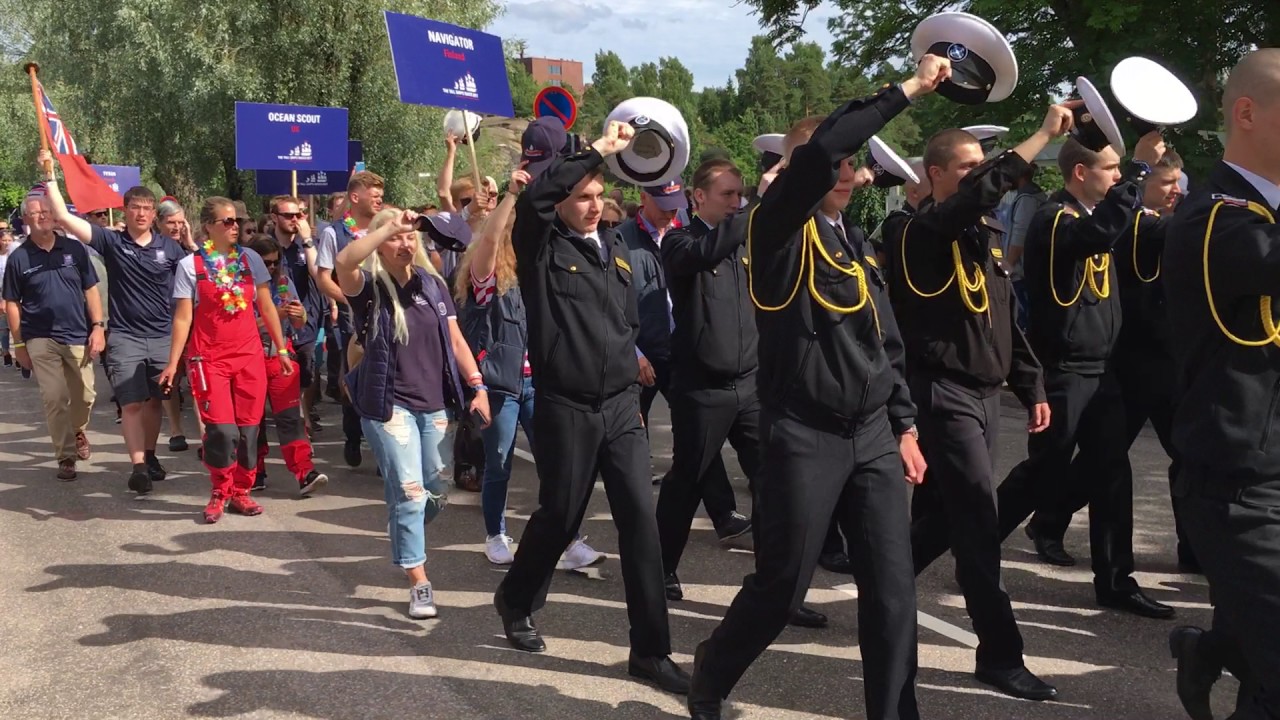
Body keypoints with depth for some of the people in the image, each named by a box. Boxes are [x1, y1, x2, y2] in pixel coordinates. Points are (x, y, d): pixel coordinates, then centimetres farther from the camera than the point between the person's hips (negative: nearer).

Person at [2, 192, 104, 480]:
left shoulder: (74, 248, 1)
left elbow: (90, 290, 5)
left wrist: (98, 326, -3)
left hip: (79, 336, 2)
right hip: (41, 340, -1)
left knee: (85, 396, 10)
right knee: (54, 400, -2)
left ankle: (78, 431, 40)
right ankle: (65, 457, 7)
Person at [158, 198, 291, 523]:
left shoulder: (250, 259, 6)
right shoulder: (190, 265, -1)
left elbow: (266, 308, 10)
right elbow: (183, 318, -1)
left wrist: (281, 349, 8)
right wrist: (173, 363, -5)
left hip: (249, 356, 3)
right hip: (209, 358, -3)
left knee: (248, 429, 3)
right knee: (222, 430, -10)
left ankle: (240, 492, 20)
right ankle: (219, 493, 12)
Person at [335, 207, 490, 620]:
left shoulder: (432, 284, 8)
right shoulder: (368, 287, -5)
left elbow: (455, 340, 9)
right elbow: (343, 263, -29)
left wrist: (477, 386, 0)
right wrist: (389, 226, -30)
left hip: (437, 405, 5)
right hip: (389, 405, -4)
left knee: (437, 492, 10)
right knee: (409, 493, -9)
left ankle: (403, 536, 42)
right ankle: (419, 583, 1)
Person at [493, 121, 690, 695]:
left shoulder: (616, 248, 11)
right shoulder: (542, 248, -7)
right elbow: (533, 197, -26)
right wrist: (597, 148, -24)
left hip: (621, 406, 5)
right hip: (565, 410, -4)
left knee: (641, 520, -1)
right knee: (559, 518, 8)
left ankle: (650, 650, 6)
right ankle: (515, 601, 37)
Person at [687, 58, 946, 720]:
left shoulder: (853, 240, 16)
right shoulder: (779, 229, -6)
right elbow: (819, 149, -24)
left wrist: (903, 425, 14)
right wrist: (908, 88, -18)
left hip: (872, 434, 7)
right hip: (804, 435, -7)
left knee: (893, 588, 4)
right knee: (781, 586, 3)